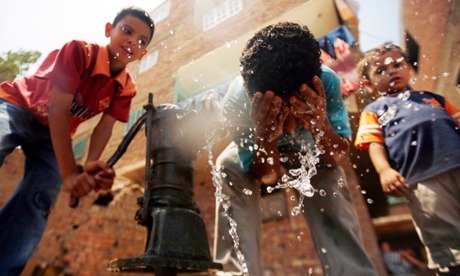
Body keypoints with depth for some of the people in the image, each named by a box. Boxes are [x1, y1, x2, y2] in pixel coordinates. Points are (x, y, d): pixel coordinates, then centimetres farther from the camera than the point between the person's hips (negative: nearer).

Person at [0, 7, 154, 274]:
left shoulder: (126, 88, -12)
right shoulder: (78, 51, -27)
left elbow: (105, 127, -17)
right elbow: (58, 111, -33)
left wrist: (91, 164, -37)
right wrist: (69, 174, -40)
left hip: (54, 134, 5)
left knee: (39, 201, -10)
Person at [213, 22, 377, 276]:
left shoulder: (326, 81, -35)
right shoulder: (235, 101, -37)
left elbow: (334, 160, -28)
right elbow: (267, 176, -29)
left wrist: (321, 125, -49)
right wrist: (265, 138, -50)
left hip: (306, 147, 1)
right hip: (257, 149, 0)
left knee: (329, 177, -26)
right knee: (228, 167, -27)